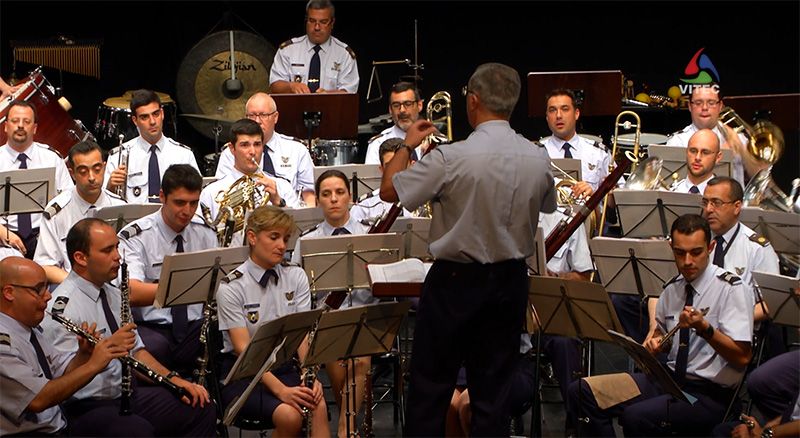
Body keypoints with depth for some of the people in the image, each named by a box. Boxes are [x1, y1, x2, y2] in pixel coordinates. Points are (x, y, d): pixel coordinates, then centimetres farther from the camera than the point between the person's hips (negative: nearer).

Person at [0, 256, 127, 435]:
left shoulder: (29, 329, 12)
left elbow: (65, 373, 15)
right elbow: (38, 400, -26)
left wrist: (85, 353, -5)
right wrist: (92, 365, -20)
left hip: (58, 426, 9)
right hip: (23, 433, -9)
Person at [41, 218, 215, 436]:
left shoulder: (113, 294, 14)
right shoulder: (63, 305, -15)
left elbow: (135, 350, 19)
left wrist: (172, 378, 6)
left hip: (127, 394, 9)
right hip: (86, 408, -9)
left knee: (201, 409, -4)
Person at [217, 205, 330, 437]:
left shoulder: (296, 276, 6)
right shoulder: (231, 287, -8)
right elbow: (243, 348, -16)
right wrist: (280, 390, -29)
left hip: (285, 366, 4)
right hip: (243, 372, -4)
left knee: (318, 406, -29)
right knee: (288, 414, -32)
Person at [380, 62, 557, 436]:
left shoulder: (451, 158, -20)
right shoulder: (539, 160, -5)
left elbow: (388, 191, -11)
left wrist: (407, 144, 5)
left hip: (456, 279, -4)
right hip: (512, 279, 4)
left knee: (431, 382, 8)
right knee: (493, 387, 12)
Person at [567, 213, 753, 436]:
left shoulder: (730, 288, -10)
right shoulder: (672, 288, 11)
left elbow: (742, 357, -17)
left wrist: (704, 328, -31)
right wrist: (656, 343, 4)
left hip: (711, 394, -7)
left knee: (636, 417, -33)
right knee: (580, 391, -5)